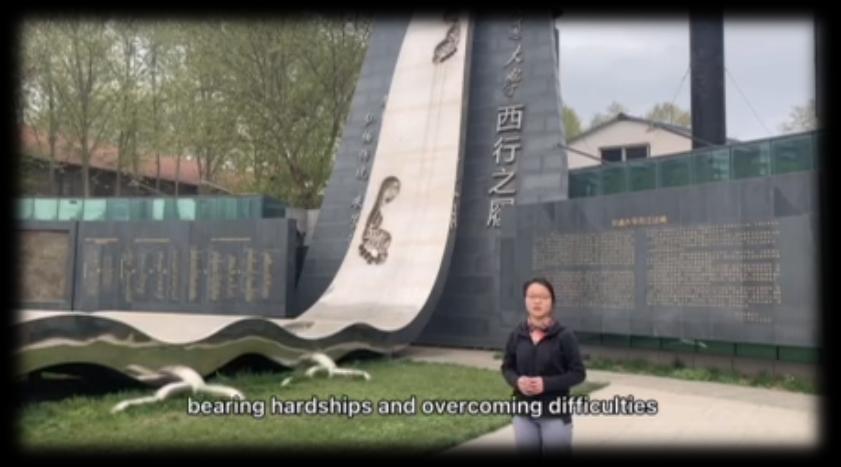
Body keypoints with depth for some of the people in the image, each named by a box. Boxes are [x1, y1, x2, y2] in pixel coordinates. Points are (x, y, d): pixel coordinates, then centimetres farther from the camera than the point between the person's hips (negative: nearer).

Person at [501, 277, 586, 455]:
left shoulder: (564, 336, -11)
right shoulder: (517, 335, -1)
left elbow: (578, 373, -7)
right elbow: (507, 367, 10)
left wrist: (546, 383, -19)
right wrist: (517, 381, -13)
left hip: (556, 414, -3)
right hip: (524, 414, 4)